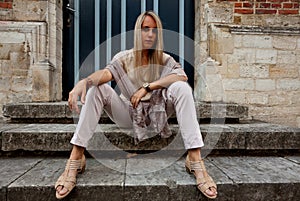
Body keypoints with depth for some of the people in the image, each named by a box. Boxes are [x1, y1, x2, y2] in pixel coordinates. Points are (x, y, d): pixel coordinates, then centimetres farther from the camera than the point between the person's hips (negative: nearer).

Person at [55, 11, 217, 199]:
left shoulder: (165, 59, -1)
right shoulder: (124, 58, -2)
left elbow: (183, 76, -23)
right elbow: (107, 72, -23)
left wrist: (147, 87, -29)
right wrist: (84, 81, -46)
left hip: (156, 114, 0)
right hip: (129, 115, 1)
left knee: (181, 88, -26)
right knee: (96, 88, -22)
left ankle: (195, 160, -30)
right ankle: (75, 159, -23)